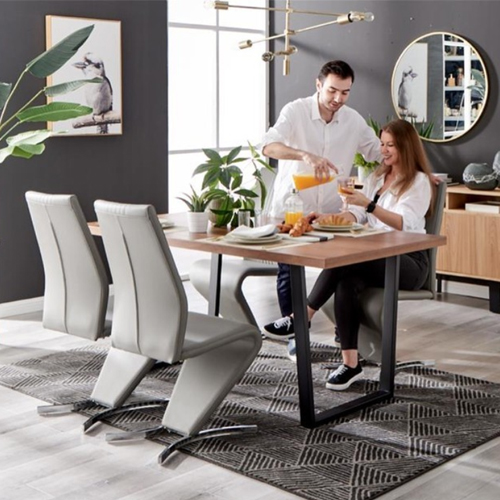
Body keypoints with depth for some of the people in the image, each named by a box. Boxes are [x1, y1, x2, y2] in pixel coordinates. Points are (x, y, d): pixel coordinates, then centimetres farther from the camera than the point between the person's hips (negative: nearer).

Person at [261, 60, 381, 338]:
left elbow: (380, 154, 10)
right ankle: (291, 325, 23)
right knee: (289, 270, 6)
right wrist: (305, 155, -45)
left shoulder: (354, 120, 0)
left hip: (332, 211, 3)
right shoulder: (296, 111, -12)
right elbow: (269, 147, -28)